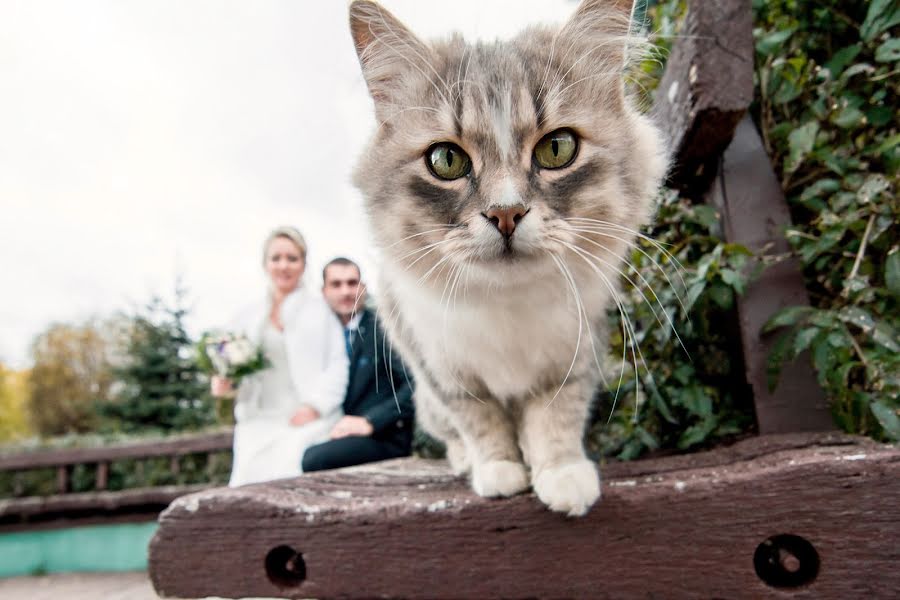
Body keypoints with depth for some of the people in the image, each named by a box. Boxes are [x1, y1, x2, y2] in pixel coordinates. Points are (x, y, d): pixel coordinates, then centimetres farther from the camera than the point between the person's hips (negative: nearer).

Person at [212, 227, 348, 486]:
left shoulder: (321, 308, 4)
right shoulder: (248, 316, 18)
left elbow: (338, 365, -1)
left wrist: (315, 405, -12)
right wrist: (223, 383, 0)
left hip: (308, 423, -3)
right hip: (258, 425, 3)